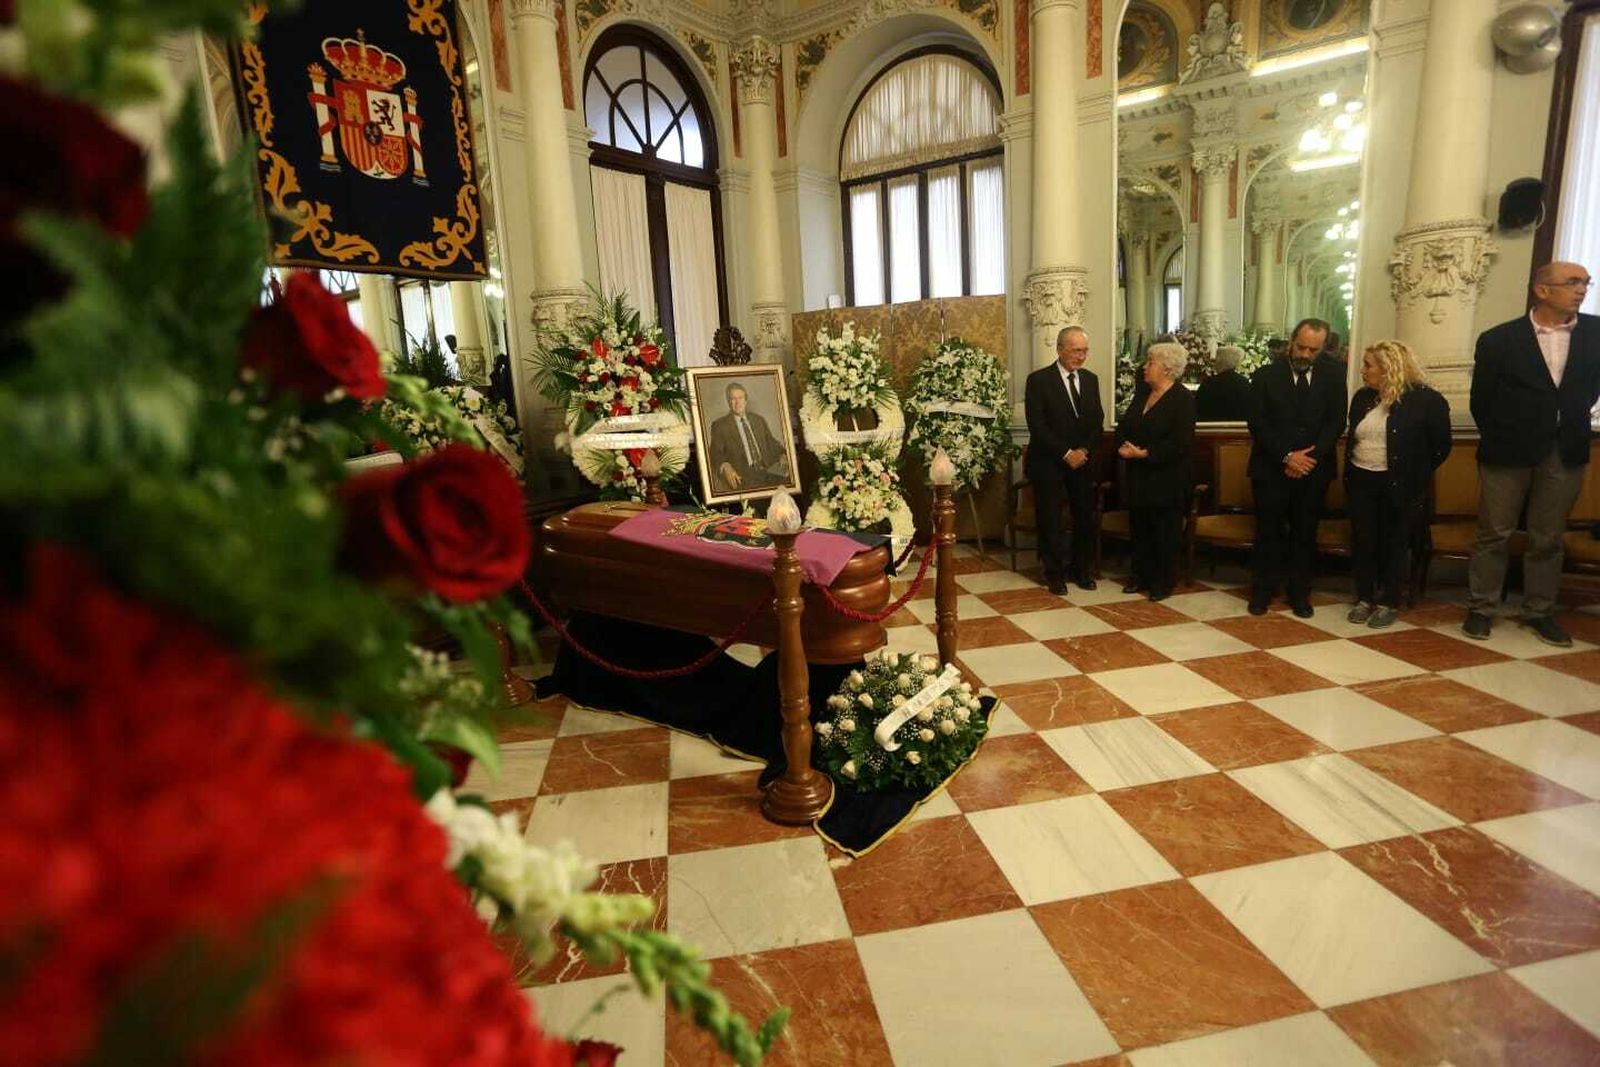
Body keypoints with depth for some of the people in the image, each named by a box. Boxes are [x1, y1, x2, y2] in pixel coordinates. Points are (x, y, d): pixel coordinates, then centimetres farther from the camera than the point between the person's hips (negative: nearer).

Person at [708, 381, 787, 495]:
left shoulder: (759, 420, 21)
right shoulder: (720, 425, 8)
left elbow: (770, 443, 24)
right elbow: (716, 453, 1)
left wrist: (783, 454, 1)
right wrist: (726, 467, -22)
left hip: (764, 471, 5)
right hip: (739, 477, -4)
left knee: (786, 481, -23)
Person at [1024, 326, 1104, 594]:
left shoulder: (1090, 379, 9)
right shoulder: (1038, 380, -7)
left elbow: (1098, 421, 9)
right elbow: (1037, 426, -13)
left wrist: (1084, 451, -7)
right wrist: (1066, 453, -15)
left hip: (1083, 461, 5)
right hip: (1048, 462, -4)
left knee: (1086, 517, 6)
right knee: (1050, 520, 3)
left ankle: (1081, 569, 23)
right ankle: (1055, 572, 17)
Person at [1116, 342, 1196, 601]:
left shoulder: (1183, 400, -11)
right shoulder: (1142, 392, 10)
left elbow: (1180, 444, -19)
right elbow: (1123, 425, 11)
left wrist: (1145, 453, -22)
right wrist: (1123, 446, -9)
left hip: (1167, 480, -7)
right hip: (1138, 476, 7)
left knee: (1165, 533, 4)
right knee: (1139, 529, 12)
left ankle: (1163, 583, 16)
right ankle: (1142, 577, 25)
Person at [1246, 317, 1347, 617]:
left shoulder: (1333, 375, 4)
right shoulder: (1266, 376, -2)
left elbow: (1336, 422, 0)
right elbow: (1258, 424, -7)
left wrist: (1310, 457, -13)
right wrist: (1287, 456, -16)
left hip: (1313, 469, 2)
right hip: (1272, 468, -1)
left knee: (1305, 533, 8)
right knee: (1269, 531, 5)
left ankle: (1299, 592, 19)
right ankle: (1264, 590, 16)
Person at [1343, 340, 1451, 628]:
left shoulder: (1425, 400, -7)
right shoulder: (1363, 398, 9)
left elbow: (1440, 446, -2)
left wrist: (1414, 478, -3)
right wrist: (1349, 474, 10)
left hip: (1398, 485, -4)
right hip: (1361, 481, 4)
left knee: (1393, 544, 3)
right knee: (1363, 541, 6)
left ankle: (1389, 603, 14)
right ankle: (1364, 598, 18)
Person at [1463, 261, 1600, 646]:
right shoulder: (1498, 339, -5)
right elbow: (1481, 401, 0)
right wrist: (1499, 439, 3)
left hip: (1565, 454, 3)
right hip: (1509, 452, -3)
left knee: (1548, 539, 10)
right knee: (1494, 534, 4)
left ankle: (1540, 612, 20)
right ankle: (1480, 608, 13)